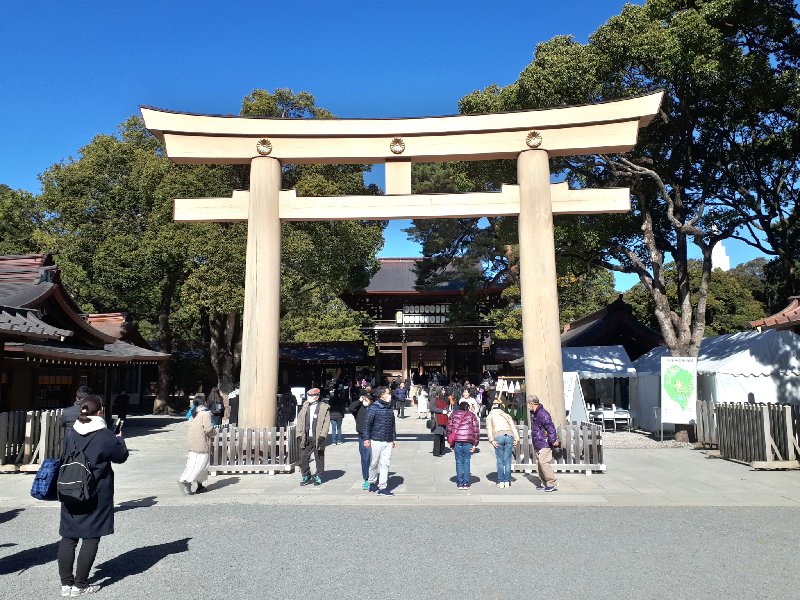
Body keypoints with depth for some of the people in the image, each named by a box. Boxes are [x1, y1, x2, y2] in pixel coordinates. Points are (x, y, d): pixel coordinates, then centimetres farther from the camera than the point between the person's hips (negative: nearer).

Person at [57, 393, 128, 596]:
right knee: (91, 538, 5)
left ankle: (66, 583, 19)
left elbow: (66, 458, 11)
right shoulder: (105, 436, -14)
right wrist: (120, 439, 17)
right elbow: (121, 457, 0)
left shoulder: (71, 433, 0)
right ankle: (80, 585, 10)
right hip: (96, 495, -5)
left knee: (68, 537, 12)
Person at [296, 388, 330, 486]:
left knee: (319, 458, 5)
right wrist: (299, 434, 3)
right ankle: (306, 476, 20)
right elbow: (300, 421, 11)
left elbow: (326, 423, -4)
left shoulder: (324, 407, -2)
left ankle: (318, 477, 19)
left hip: (317, 438, -3)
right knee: (303, 458, 4)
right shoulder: (304, 407, 11)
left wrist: (322, 435, -12)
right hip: (306, 438, 4)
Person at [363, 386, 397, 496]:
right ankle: (372, 482, 26)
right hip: (376, 440, -5)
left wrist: (394, 439, 19)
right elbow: (367, 423, -8)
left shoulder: (390, 408, 11)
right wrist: (367, 438, -11)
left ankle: (382, 488, 4)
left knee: (385, 464, 1)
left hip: (388, 442, 5)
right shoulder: (373, 408, -8)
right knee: (374, 463, 7)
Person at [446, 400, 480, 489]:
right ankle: (466, 483, 7)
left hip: (457, 441, 0)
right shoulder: (472, 415, 13)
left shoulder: (454, 414, 15)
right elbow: (476, 430, 5)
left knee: (459, 462, 7)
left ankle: (460, 483, 7)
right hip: (468, 441, 0)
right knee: (466, 462, 7)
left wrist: (450, 442, 15)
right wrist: (475, 444, 6)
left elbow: (449, 429, 10)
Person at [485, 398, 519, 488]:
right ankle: (507, 481, 8)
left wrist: (492, 440, -5)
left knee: (500, 461, 5)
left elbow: (489, 429, 4)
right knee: (507, 460, 8)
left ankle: (501, 482, 5)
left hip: (498, 437, -2)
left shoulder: (490, 416, 20)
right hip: (509, 436, 2)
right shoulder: (507, 415, 27)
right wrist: (516, 439, 4)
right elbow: (513, 427, 13)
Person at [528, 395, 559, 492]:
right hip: (538, 445, 10)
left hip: (545, 444, -10)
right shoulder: (533, 414, 15)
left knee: (543, 462, -15)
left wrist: (553, 441, -24)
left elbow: (551, 428, -22)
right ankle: (545, 483, 18)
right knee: (539, 463, 10)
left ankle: (553, 484, -10)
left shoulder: (542, 414, -18)